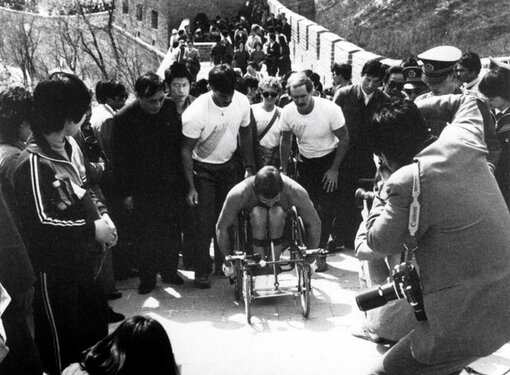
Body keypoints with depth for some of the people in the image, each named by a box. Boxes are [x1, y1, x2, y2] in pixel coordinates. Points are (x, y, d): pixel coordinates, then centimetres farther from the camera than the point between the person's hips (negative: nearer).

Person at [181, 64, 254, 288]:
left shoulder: (242, 102, -11)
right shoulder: (196, 113, -25)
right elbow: (186, 150, -17)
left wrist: (249, 166, 6)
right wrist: (191, 187, -20)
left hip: (230, 164, 4)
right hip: (204, 169, -4)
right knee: (205, 222, -5)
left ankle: (225, 264, 24)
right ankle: (202, 272, 8)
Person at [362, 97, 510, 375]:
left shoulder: (405, 182, -19)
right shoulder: (462, 141, 1)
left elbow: (379, 243, -2)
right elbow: (466, 103, 26)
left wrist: (386, 182, 4)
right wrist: (415, 107, 25)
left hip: (468, 323, -8)